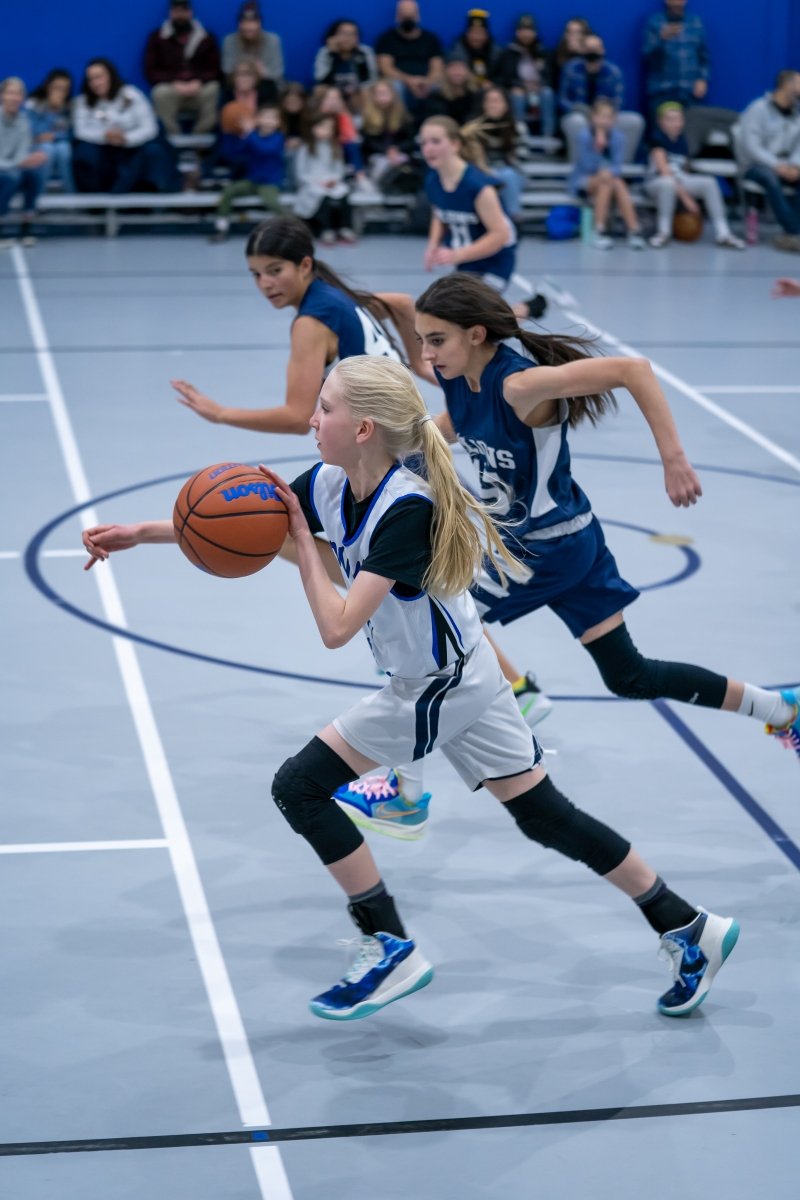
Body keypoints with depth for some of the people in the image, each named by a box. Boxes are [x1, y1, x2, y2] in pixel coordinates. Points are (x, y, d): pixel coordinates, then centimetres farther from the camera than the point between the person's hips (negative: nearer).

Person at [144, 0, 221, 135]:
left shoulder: (207, 37, 7)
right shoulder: (157, 37, 4)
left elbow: (215, 70, 3)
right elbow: (151, 72, -1)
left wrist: (198, 83, -18)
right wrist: (175, 84, -18)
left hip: (198, 90, 1)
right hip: (171, 89, -1)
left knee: (212, 90, -33)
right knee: (161, 93, -36)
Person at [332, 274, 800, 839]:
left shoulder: (519, 384, -30)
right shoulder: (458, 377, -6)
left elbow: (632, 369, -32)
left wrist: (674, 459, -34)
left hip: (548, 549, -9)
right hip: (522, 539, 9)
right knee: (629, 675, 18)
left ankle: (406, 798, 8)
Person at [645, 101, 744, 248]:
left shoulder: (681, 141, 9)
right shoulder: (658, 139, -12)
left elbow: (685, 170, 12)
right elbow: (664, 170, -21)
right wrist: (684, 197, -25)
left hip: (681, 180, 6)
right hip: (657, 182, -6)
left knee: (709, 182, -16)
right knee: (668, 183, -41)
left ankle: (722, 232, -18)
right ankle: (663, 231, -24)